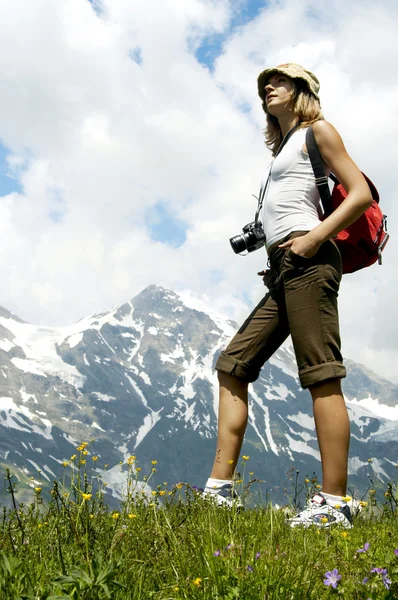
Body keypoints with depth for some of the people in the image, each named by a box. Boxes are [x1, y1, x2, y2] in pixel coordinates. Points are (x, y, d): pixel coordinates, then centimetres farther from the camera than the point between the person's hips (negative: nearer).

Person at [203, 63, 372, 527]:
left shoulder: (317, 131, 7)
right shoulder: (282, 146, 29)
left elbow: (362, 194, -4)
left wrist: (315, 237, -15)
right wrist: (276, 261, 14)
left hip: (307, 262, -9)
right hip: (283, 270, 9)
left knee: (321, 376, -13)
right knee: (232, 364, 4)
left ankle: (335, 504, -11)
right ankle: (220, 488, 4)